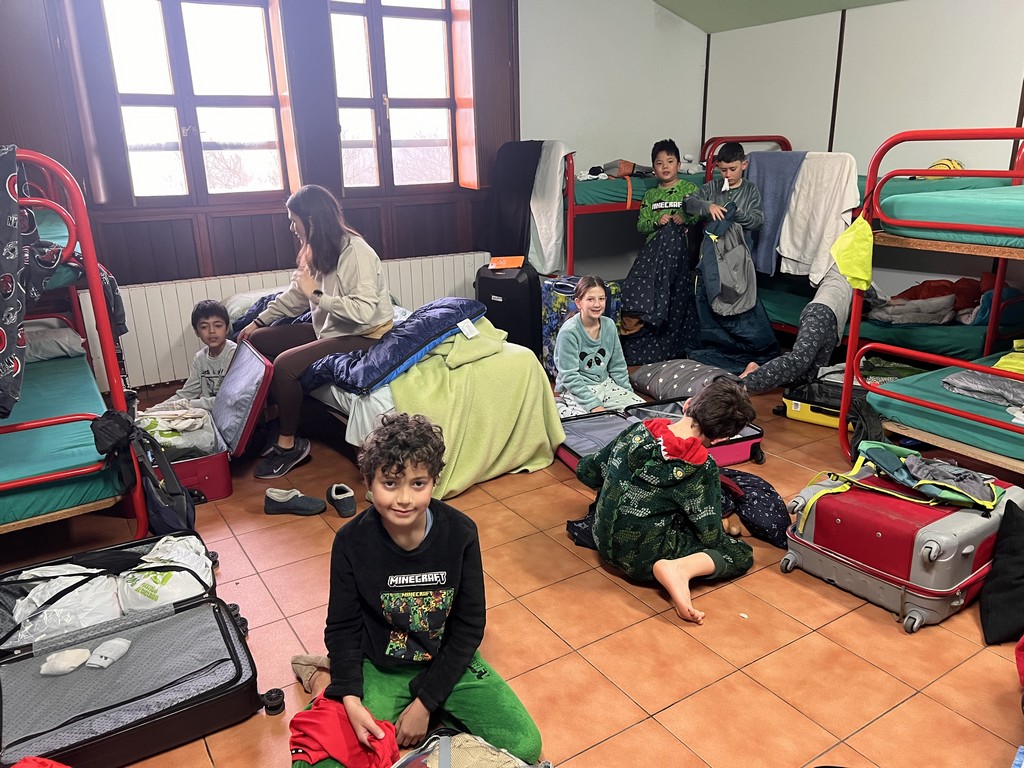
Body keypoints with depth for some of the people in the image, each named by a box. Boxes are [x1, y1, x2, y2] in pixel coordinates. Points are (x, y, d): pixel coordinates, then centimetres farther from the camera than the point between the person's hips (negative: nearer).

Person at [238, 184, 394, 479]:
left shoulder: (357, 252, -22)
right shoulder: (319, 251, 5)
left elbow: (363, 311, -32)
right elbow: (296, 295, 18)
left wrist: (316, 294, -25)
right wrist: (258, 322, 17)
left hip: (363, 336, -10)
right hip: (328, 329, 10)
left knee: (285, 364, -25)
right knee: (258, 340, 7)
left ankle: (289, 444, -6)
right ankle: (280, 418, 11)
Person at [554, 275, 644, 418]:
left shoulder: (609, 325, 0)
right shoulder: (569, 331, -18)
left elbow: (617, 366, 10)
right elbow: (570, 377, -18)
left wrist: (628, 393, 5)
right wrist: (594, 404, -22)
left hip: (604, 383, 7)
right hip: (576, 390, -7)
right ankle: (561, 409, -1)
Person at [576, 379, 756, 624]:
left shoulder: (639, 430, -9)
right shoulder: (701, 468, -21)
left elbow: (586, 471, 2)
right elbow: (712, 537, -11)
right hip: (644, 557, -7)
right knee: (742, 554, 3)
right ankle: (681, 568, -16)